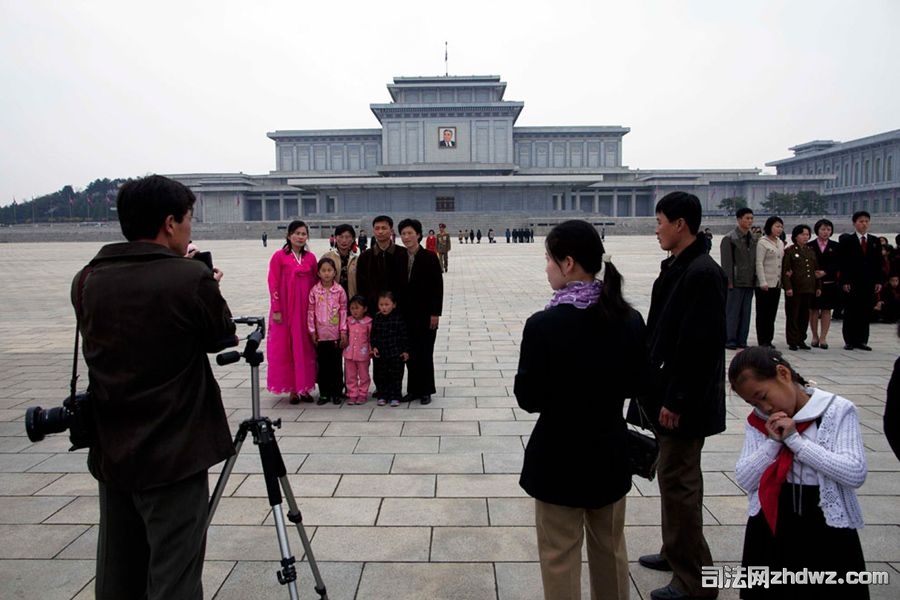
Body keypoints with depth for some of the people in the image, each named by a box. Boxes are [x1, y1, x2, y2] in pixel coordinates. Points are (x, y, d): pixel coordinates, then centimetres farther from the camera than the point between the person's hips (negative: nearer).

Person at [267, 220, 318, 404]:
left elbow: (315, 284, 10)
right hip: (285, 309, -3)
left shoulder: (310, 257, 7)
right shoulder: (279, 256, -3)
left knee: (306, 347, 7)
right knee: (286, 347, 3)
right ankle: (292, 389, 11)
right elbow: (273, 284, -4)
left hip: (305, 309, 3)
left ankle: (304, 387, 17)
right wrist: (276, 310, -9)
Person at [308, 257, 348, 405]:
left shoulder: (339, 290, -2)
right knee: (322, 364, 7)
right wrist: (312, 331, -1)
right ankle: (324, 393, 16)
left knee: (336, 364, 6)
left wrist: (343, 332, -4)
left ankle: (336, 392, 15)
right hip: (320, 334, 1)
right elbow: (310, 311, 2)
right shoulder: (314, 290, 0)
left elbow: (343, 311, -1)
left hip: (336, 333, -1)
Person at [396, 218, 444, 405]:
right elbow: (398, 286, 8)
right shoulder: (399, 258, 6)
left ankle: (425, 391, 15)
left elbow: (438, 286, -8)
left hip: (425, 315, -4)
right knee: (410, 354, 9)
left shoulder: (430, 257, -7)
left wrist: (435, 313, -12)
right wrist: (397, 310, 4)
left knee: (425, 354, 3)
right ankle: (413, 389, 20)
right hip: (406, 315, 4)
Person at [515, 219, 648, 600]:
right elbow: (635, 383, 5)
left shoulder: (544, 325, -22)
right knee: (611, 550, 23)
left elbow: (529, 399, -14)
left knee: (560, 556, 12)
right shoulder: (629, 318, -6)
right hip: (610, 450, 5)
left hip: (560, 455, -5)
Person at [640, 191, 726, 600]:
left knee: (679, 481, 0)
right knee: (673, 476, 20)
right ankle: (675, 552, 36)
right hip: (669, 390, 10)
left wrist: (675, 401, -20)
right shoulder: (677, 267, 10)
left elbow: (699, 345, -23)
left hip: (685, 401, -9)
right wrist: (660, 391, 14)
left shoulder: (703, 273, -20)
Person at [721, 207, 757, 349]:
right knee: (732, 312, -3)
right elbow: (726, 262, -8)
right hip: (736, 283, -6)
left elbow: (756, 261, 16)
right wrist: (729, 281, -13)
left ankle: (741, 340, 13)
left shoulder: (754, 239, 14)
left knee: (745, 313, 7)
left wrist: (755, 279, 10)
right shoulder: (729, 239, -4)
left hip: (749, 282, 6)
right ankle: (729, 341, 4)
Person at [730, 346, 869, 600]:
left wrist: (794, 440, -18)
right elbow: (744, 479, -2)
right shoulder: (757, 422, 2)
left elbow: (855, 474, -17)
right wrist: (772, 442, -14)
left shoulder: (838, 411, -8)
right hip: (771, 530, 3)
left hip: (828, 530, -3)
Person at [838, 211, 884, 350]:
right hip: (852, 284, -3)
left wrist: (879, 281, 4)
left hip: (870, 284, 3)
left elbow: (878, 263, 12)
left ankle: (862, 340, 10)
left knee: (866, 313, 4)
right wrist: (844, 281, -10)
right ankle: (849, 341, 7)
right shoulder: (846, 240, 1)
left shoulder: (875, 241, 13)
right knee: (850, 313, 1)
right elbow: (843, 264, -4)